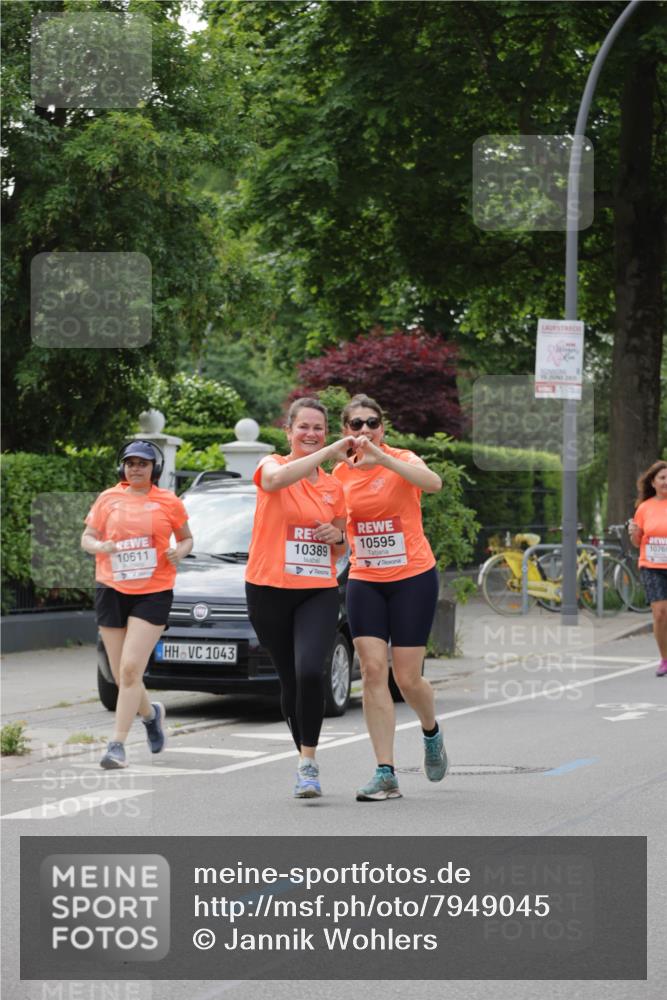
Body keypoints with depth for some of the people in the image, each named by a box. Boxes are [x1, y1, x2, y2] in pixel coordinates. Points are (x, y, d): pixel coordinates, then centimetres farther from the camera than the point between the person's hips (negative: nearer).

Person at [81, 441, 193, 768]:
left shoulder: (169, 502, 3)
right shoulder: (108, 499, 7)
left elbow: (186, 538, 15)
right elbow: (86, 538, 9)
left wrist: (179, 552, -7)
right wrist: (100, 546, -13)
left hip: (153, 593, -3)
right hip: (111, 591, 3)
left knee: (131, 668, -15)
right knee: (121, 675, 6)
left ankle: (117, 744, -12)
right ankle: (151, 714, 37)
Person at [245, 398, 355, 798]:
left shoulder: (334, 486, 12)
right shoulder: (272, 465, 0)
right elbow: (278, 478, -28)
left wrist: (337, 536, 0)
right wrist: (330, 452, -32)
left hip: (319, 592, 2)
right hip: (270, 590, -1)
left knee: (310, 672, -21)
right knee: (290, 679, 6)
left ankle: (308, 760, -11)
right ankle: (307, 762, 22)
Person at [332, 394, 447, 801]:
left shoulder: (401, 459, -10)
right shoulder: (340, 472, 4)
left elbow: (433, 482, -33)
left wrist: (382, 458, -42)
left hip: (413, 577, -3)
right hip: (364, 581, 4)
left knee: (407, 678, -2)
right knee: (373, 671, -8)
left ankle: (431, 732, 33)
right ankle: (386, 775, -7)